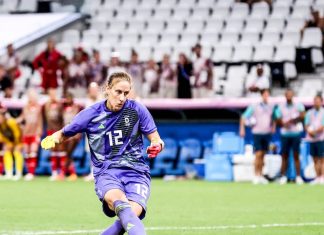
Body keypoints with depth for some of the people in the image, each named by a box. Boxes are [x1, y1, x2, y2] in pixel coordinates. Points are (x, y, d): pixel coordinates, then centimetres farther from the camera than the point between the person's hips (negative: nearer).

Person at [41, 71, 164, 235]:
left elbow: (155, 139, 10)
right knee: (116, 198, -38)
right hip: (106, 172, -1)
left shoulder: (137, 110, 3)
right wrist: (53, 139, -8)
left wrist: (156, 146, -14)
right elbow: (64, 134, 15)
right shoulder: (91, 114, 4)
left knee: (133, 212, -30)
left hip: (136, 171, 1)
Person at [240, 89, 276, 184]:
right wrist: (242, 129, -8)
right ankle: (256, 176, -5)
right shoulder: (254, 107, -6)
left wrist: (273, 127, 12)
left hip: (267, 133, 4)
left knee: (263, 155, 8)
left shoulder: (271, 107, 8)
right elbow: (243, 117, -2)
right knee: (258, 154, -10)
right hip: (257, 133, -4)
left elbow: (273, 118, 26)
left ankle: (260, 176, 13)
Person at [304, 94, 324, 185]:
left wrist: (315, 131, -16)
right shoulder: (309, 113, 14)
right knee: (315, 159, 5)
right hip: (311, 139, 4)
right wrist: (309, 131, -10)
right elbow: (306, 125, 9)